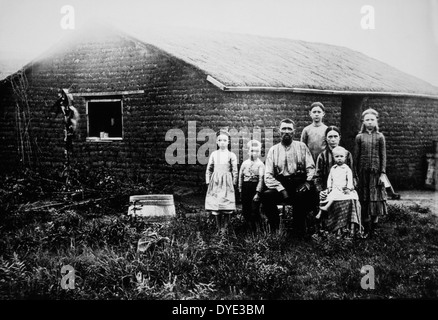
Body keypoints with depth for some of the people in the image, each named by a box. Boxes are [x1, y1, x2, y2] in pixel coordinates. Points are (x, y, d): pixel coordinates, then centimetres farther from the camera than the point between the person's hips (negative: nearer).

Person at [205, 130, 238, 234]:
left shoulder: (231, 155, 1)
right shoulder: (213, 154, 7)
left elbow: (234, 171, 5)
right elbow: (209, 169, 12)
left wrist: (234, 182, 1)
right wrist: (208, 181, 7)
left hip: (226, 182, -2)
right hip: (215, 182, 2)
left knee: (226, 205, -3)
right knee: (215, 204, 0)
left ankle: (225, 227, 7)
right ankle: (219, 228, 9)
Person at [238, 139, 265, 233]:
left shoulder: (260, 164, -4)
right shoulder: (245, 163, 9)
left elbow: (261, 179, -9)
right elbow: (240, 177, 13)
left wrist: (258, 192, -15)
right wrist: (240, 190, 9)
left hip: (255, 188, -4)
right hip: (245, 188, 4)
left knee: (254, 211, -7)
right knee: (245, 211, 6)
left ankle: (258, 231, 3)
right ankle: (251, 229, 19)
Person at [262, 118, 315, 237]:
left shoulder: (301, 147, 14)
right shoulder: (273, 150, 12)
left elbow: (311, 167, 7)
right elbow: (268, 176, 3)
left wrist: (307, 182, -12)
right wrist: (281, 189, -12)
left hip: (298, 184, -1)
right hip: (280, 184, 1)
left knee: (302, 195, -35)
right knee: (266, 195, -30)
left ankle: (298, 234, -20)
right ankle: (275, 230, -11)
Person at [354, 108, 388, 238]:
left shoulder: (380, 137, 3)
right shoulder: (359, 137, 5)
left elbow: (383, 156, 2)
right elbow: (356, 156, 6)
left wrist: (383, 173, -5)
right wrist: (356, 174, 2)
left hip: (376, 171, -1)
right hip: (363, 172, 1)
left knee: (376, 198, 0)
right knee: (364, 199, 3)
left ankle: (374, 227, 9)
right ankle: (366, 229, 9)